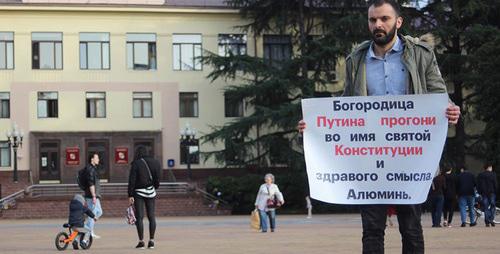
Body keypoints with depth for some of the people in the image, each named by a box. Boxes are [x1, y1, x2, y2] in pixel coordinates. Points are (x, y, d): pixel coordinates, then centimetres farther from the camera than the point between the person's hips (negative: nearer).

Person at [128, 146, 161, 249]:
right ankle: (151, 241, 6)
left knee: (139, 217, -1)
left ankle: (141, 241, -4)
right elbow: (157, 178, 4)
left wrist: (130, 196, -8)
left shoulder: (136, 164, -8)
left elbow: (132, 180, -10)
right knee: (151, 216, 7)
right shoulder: (155, 163, 2)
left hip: (138, 192, -3)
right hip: (150, 192, 3)